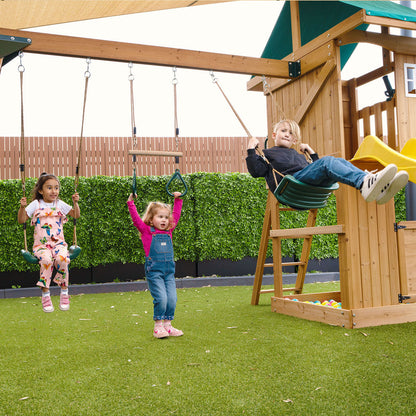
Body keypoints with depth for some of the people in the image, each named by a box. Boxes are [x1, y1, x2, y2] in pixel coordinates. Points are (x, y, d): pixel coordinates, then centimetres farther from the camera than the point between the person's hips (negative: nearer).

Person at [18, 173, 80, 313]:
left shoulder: (60, 204, 12)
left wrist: (75, 203, -1)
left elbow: (76, 215, 14)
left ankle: (64, 291, -13)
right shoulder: (36, 204, 7)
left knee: (62, 258, -32)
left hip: (58, 242, 1)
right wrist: (22, 207, -11)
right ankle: (45, 294, -20)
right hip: (41, 244, -1)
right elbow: (21, 220, 5)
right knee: (46, 259, -34)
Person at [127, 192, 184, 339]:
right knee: (161, 298, -10)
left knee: (172, 299, 1)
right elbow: (136, 219, -8)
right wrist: (131, 202, -13)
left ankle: (167, 325, 17)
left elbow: (176, 215, 21)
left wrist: (177, 200, 21)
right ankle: (158, 327, 7)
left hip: (169, 270, 5)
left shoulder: (169, 230, 13)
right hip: (154, 270, -5)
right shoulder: (147, 231, 1)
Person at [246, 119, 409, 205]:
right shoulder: (267, 154, 25)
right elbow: (255, 171, 6)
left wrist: (311, 152, 38)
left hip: (312, 184, 6)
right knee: (327, 161, -30)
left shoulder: (299, 155, 42)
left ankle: (379, 188, -43)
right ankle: (364, 183, -59)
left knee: (340, 161, -18)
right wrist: (251, 150, 2)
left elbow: (317, 167, 41)